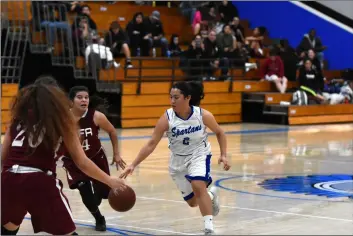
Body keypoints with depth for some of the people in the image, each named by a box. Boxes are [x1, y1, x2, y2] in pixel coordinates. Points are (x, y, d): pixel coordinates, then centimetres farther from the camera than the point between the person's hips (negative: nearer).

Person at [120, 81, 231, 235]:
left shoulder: (203, 115, -21)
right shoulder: (167, 118, -21)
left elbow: (219, 133, -2)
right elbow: (151, 144, -20)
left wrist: (223, 155, -11)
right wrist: (133, 165, -26)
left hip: (199, 155, -2)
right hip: (178, 160, 2)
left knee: (198, 186, -31)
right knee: (192, 202, 12)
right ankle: (210, 195, 48)